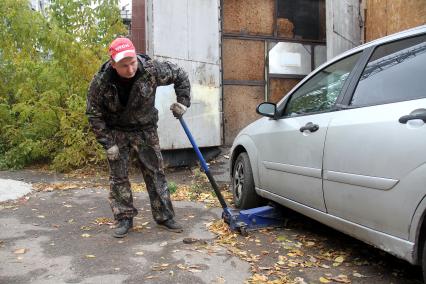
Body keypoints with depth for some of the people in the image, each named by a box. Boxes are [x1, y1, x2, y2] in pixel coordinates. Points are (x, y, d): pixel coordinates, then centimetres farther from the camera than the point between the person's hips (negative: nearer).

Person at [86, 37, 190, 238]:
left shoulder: (151, 69, -23)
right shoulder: (101, 81, -23)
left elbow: (180, 75, -5)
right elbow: (94, 114, -12)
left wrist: (182, 101, -12)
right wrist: (107, 143, -14)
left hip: (145, 129, 1)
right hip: (116, 132, 0)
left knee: (156, 172, 3)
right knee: (118, 177, 1)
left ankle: (164, 216, 15)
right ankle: (124, 219, 16)